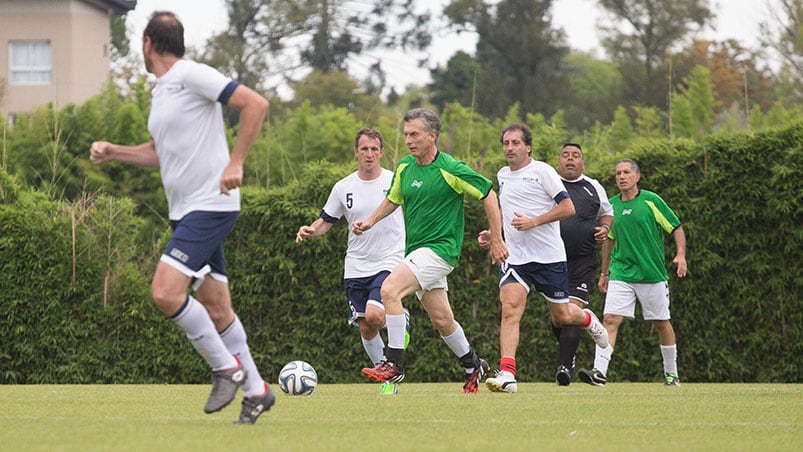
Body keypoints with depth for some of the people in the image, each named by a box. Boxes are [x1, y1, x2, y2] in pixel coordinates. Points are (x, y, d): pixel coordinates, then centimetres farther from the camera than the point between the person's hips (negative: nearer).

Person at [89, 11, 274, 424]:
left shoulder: (192, 75, -11)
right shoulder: (161, 91, 17)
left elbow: (255, 104, -17)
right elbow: (160, 153, 30)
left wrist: (235, 163, -20)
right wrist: (112, 152, 16)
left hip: (211, 205, -9)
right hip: (186, 211, 9)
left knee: (166, 291, -19)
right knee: (216, 309, 10)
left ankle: (226, 367, -6)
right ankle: (256, 391, 18)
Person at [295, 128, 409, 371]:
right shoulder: (343, 187, 3)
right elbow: (325, 222, 10)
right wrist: (310, 230, -13)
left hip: (389, 262, -3)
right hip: (356, 268, 3)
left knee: (374, 315, -24)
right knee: (366, 329, 3)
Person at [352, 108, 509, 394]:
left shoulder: (451, 169, -14)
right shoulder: (405, 167, 7)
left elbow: (488, 194, -7)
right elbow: (393, 199, 23)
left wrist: (496, 239, -6)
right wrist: (371, 222, 5)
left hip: (440, 248, -7)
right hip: (416, 250, 7)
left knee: (390, 290, -23)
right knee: (441, 319, 12)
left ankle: (394, 364, -19)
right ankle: (472, 366, 33)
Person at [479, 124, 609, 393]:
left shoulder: (542, 171, -6)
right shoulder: (502, 176, 13)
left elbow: (568, 207, -10)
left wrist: (533, 222, -19)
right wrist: (492, 232, 13)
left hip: (549, 257, -4)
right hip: (515, 258, 4)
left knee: (562, 316, 8)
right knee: (510, 309, -19)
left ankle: (587, 319, 45)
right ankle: (507, 374, -26)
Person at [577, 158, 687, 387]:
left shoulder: (651, 200, -4)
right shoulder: (611, 205, 8)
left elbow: (676, 228, 1)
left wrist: (681, 254, -14)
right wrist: (604, 273, 21)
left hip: (653, 274, -2)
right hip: (621, 274, 2)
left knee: (662, 323, 7)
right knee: (610, 319, -13)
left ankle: (671, 374, 23)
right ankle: (599, 372, -20)